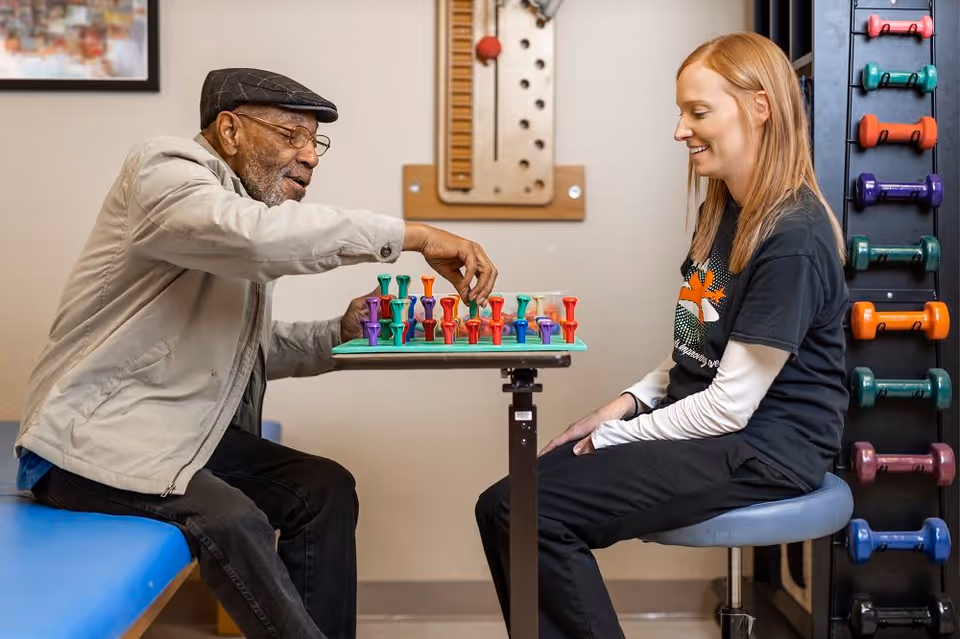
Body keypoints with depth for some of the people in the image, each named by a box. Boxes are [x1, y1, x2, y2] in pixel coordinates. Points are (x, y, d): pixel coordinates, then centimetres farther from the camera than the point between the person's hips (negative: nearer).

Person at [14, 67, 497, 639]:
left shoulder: (247, 205, 13)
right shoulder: (164, 168, -13)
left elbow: (249, 347, 16)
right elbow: (258, 235, -35)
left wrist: (339, 334, -2)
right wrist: (412, 236, -31)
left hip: (183, 432, 9)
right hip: (92, 438, -8)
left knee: (325, 488, -3)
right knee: (232, 520, -28)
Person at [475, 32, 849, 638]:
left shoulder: (793, 240, -18)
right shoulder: (722, 211, 12)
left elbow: (730, 406, -19)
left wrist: (611, 436, -9)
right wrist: (626, 402, 2)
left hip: (763, 449, -9)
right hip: (703, 424, 9)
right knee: (504, 504, -7)